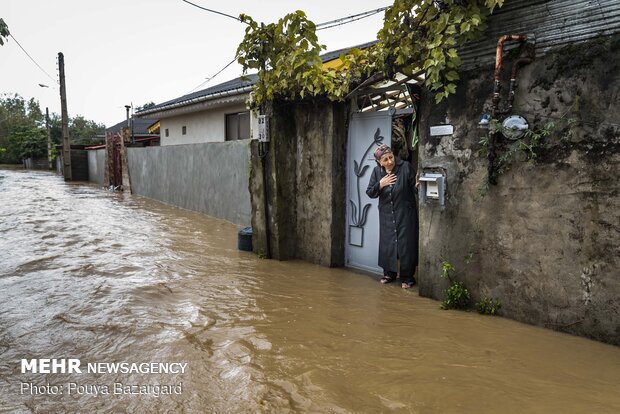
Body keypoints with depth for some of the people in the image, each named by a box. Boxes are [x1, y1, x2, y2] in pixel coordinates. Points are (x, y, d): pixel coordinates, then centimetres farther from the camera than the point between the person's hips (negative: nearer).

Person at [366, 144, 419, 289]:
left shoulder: (405, 167, -12)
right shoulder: (377, 171, -1)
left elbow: (413, 188, -8)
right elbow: (370, 193, -1)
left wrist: (416, 185, -31)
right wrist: (380, 184, -17)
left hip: (405, 213, -3)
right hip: (386, 214, 3)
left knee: (406, 244, 2)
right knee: (387, 243, 12)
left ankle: (407, 277, 15)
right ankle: (389, 273, 30)